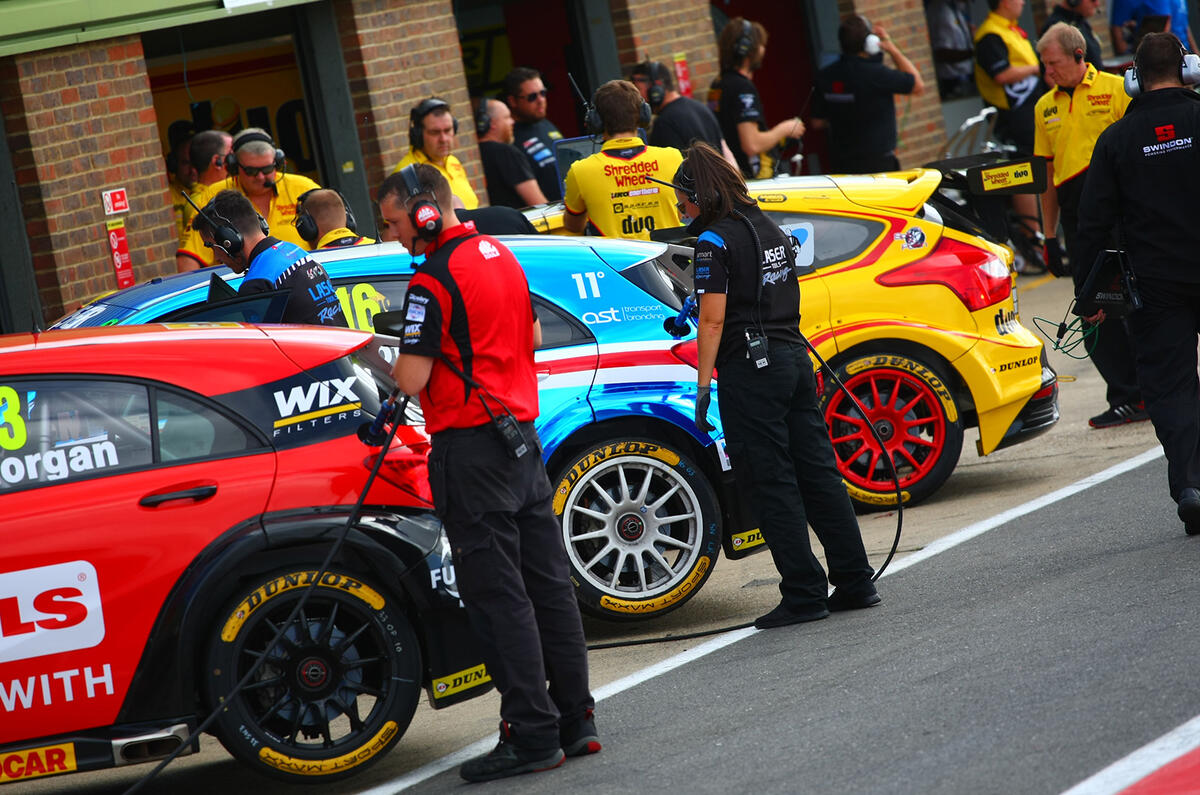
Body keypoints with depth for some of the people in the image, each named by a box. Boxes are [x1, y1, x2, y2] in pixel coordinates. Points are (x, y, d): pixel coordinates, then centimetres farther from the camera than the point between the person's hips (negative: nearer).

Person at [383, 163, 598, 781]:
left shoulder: (433, 279, -16)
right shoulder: (502, 256, 12)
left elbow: (412, 379, -18)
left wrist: (396, 362, 3)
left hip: (471, 451, -9)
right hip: (522, 438, 9)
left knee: (496, 596, -6)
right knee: (547, 584, 11)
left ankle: (532, 735, -6)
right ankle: (574, 722, 16)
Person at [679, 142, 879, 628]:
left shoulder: (714, 241, -10)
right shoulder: (769, 229, 14)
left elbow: (713, 320, -16)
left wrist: (704, 386, -13)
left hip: (750, 369, -8)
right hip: (794, 359, 8)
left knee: (773, 484, -2)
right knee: (818, 473, 10)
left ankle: (804, 593, -2)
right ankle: (855, 582, 12)